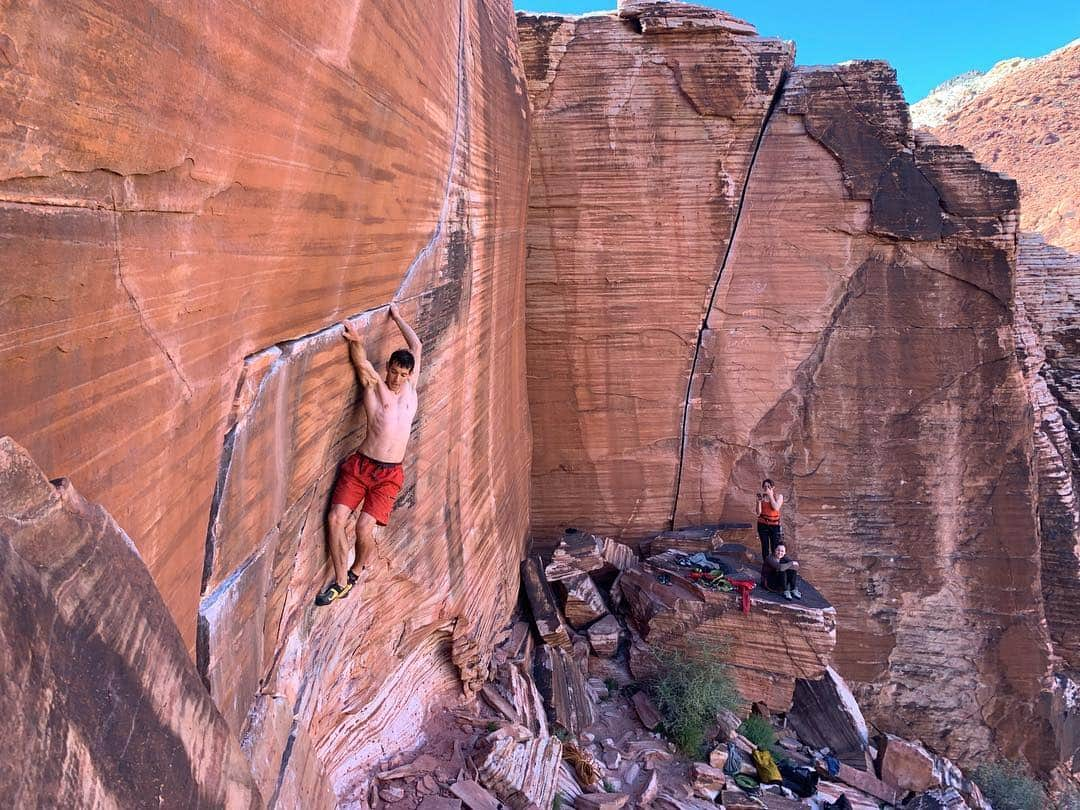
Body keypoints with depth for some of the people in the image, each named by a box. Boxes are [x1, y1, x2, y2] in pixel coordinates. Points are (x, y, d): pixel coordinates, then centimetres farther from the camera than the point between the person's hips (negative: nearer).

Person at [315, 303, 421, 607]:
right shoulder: (374, 386, 8)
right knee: (336, 518, -12)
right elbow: (361, 362, -12)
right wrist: (355, 342, -33)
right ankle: (340, 582, 5)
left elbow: (417, 346, 21)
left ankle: (356, 570, 18)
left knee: (365, 526, -13)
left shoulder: (410, 388, 14)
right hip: (359, 465, 0)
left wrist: (397, 317, 29)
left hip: (390, 474, 1)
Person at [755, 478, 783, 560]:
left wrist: (770, 495, -18)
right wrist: (759, 501, -19)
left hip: (774, 525, -2)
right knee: (765, 546, 8)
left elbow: (776, 508, -20)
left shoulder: (778, 496, -4)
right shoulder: (761, 496, -2)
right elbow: (758, 512, -5)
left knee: (775, 547, -2)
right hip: (762, 525, 2)